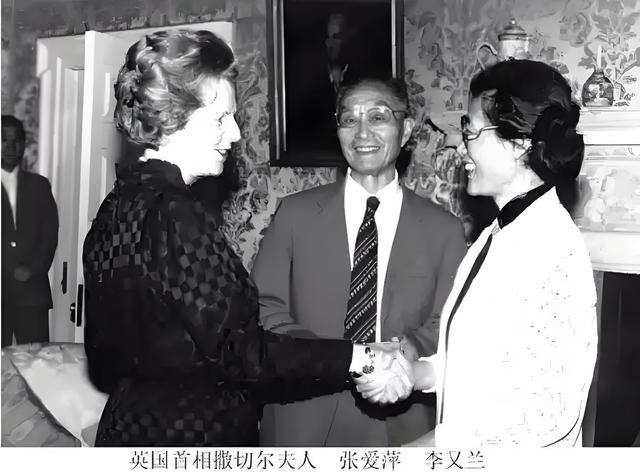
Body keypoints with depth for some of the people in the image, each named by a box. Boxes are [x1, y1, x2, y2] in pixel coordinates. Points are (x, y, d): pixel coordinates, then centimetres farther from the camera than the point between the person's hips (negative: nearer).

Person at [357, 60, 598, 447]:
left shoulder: (553, 248, -22)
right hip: (463, 447, 7)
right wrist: (424, 372, -5)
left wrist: (434, 444, -19)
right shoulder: (496, 237, 4)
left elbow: (549, 414, -24)